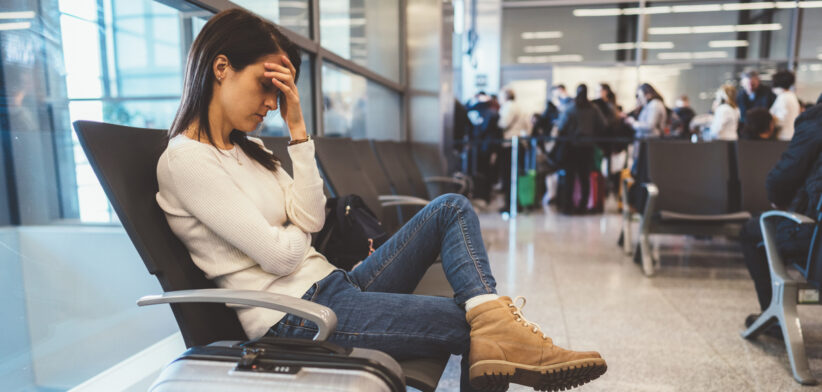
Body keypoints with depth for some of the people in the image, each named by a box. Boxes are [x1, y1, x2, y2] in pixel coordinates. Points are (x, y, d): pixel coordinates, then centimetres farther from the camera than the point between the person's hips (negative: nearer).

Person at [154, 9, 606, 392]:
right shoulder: (184, 160, -11)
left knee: (451, 208, -5)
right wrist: (297, 231, 5)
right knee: (478, 326, -17)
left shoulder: (246, 148, 17)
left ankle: (495, 324, -24)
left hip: (332, 286, 9)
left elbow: (311, 219, 4)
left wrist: (297, 129, 0)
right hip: (295, 316, -9)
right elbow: (280, 255, -18)